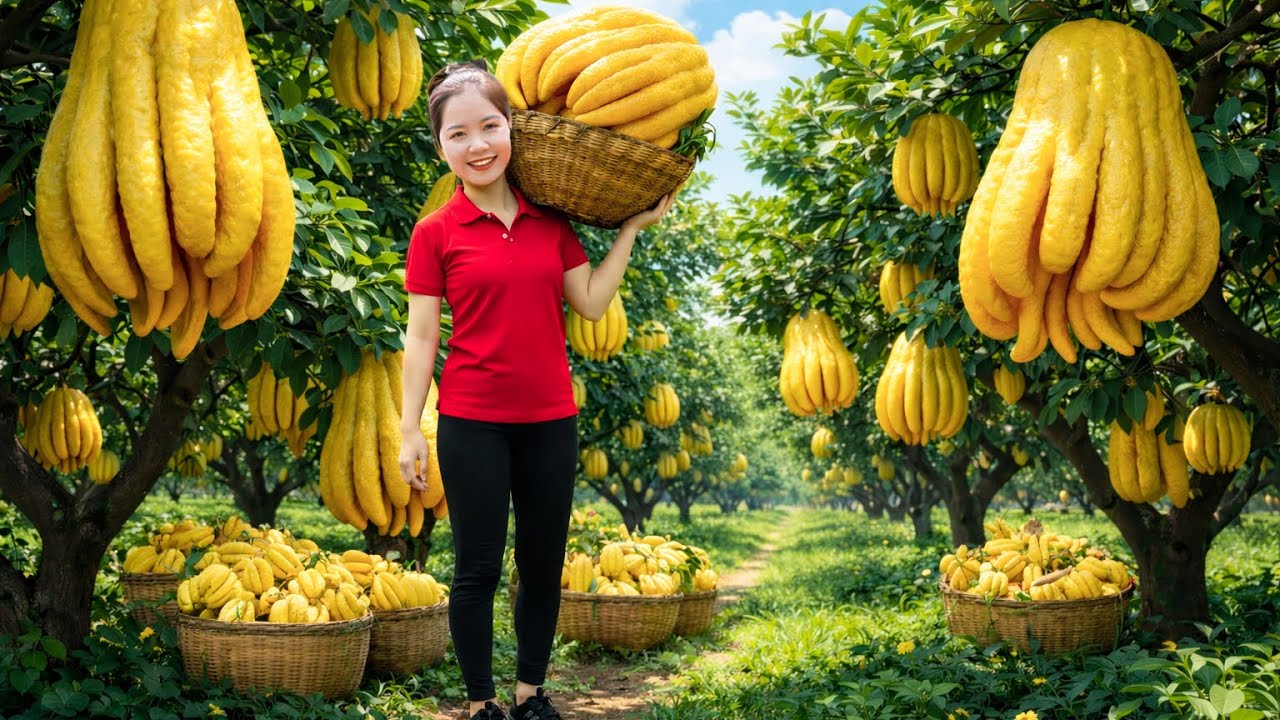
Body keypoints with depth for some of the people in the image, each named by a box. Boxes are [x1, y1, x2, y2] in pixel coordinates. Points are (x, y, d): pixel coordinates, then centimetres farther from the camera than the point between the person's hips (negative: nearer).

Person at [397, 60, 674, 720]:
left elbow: (591, 305, 3)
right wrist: (410, 430, -6)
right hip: (471, 423, -3)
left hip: (550, 420, 4)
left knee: (543, 566, 13)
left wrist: (630, 229, 2)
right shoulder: (435, 233, -3)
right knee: (478, 569, 5)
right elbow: (420, 337, -3)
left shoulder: (551, 220, 6)